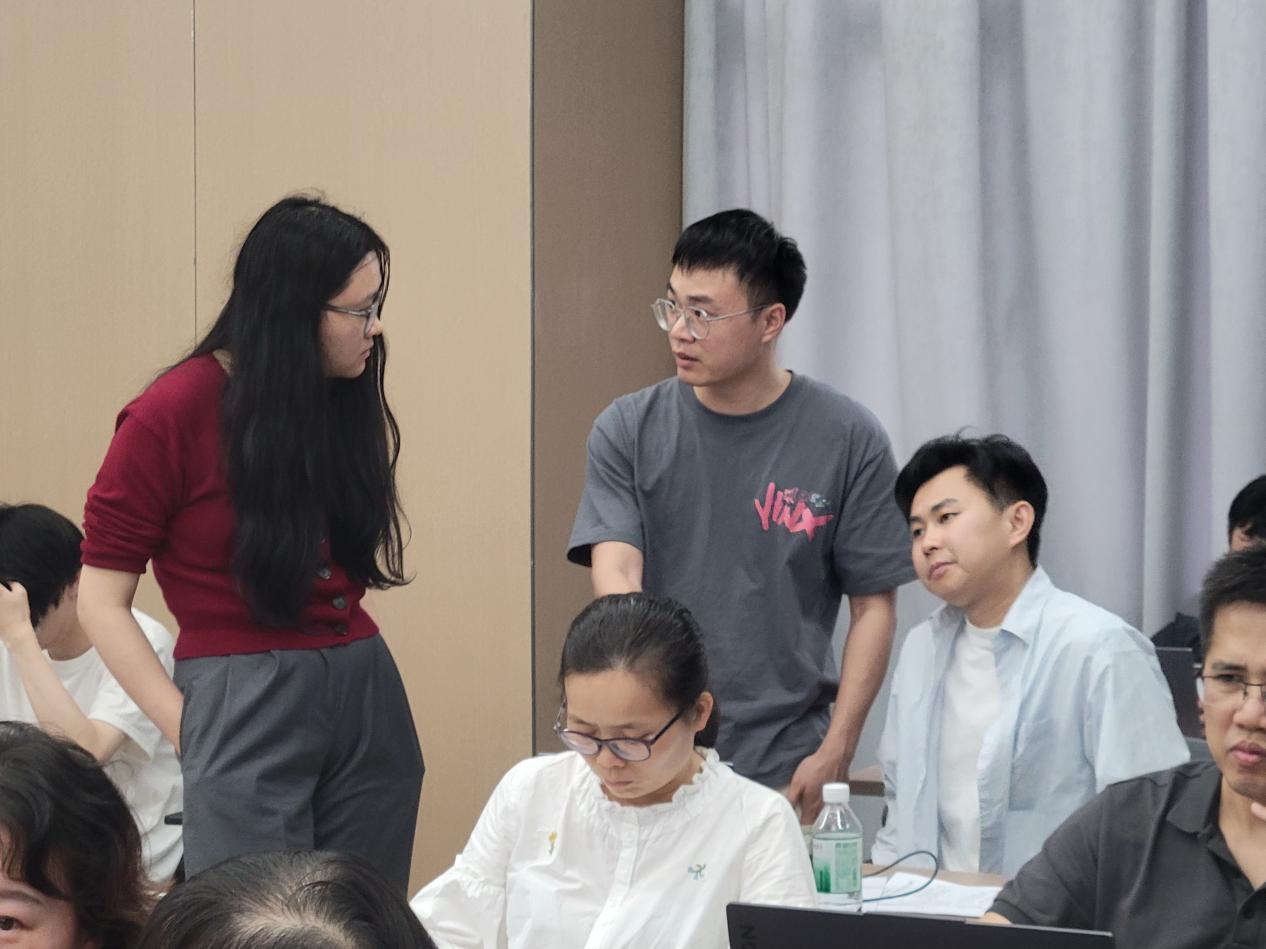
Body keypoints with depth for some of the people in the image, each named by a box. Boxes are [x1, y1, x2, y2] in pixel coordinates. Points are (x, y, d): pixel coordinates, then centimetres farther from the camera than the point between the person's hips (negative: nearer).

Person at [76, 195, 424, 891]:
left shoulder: (352, 404, 8)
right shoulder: (171, 415, -8)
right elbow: (102, 602, -6)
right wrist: (187, 728, -10)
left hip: (367, 690, 5)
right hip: (245, 697, -5)